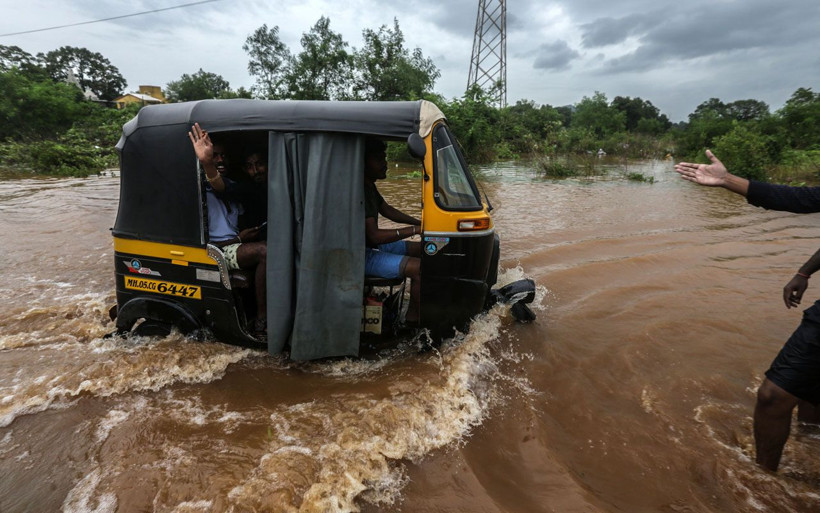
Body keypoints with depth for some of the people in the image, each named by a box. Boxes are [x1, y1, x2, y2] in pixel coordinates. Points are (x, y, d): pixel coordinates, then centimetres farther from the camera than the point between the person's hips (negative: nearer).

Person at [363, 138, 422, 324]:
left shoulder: (369, 187, 7)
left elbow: (386, 210, 19)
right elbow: (374, 235, -30)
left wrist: (420, 223, 8)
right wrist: (413, 230, -28)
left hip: (373, 246, 11)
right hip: (362, 255, -11)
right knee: (419, 267, -23)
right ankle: (413, 317, -5)